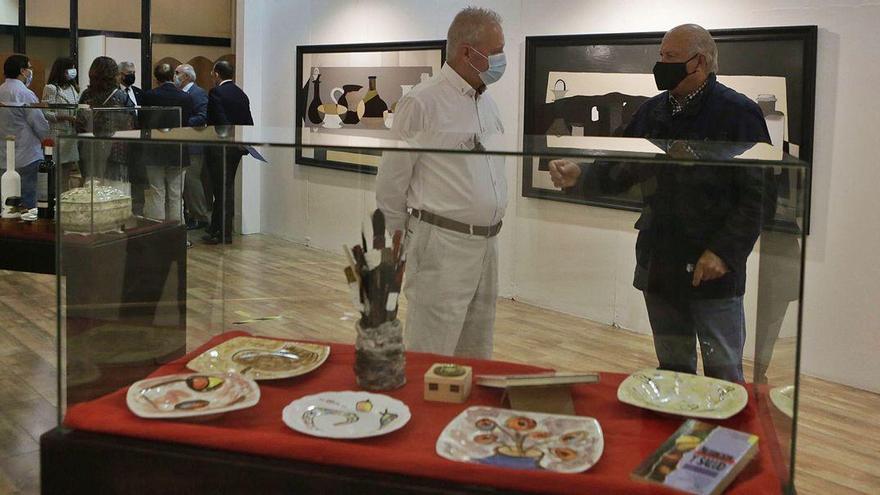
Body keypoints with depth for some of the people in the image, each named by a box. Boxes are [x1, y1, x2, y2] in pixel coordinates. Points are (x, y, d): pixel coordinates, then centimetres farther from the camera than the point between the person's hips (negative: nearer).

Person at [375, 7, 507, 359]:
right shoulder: (423, 103, -12)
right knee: (431, 356, -2)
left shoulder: (488, 102, 12)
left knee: (476, 355, 16)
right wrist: (397, 238, 3)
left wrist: (488, 231, 18)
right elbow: (391, 183, -6)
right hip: (442, 245, -7)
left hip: (487, 243, 8)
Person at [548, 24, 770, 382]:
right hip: (659, 266, 6)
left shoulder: (737, 113, -9)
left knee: (723, 375, 1)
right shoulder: (652, 112, 10)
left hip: (713, 270, -6)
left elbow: (757, 194, -11)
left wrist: (723, 252, -18)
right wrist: (579, 175, -6)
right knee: (672, 371, 16)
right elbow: (619, 172, 13)